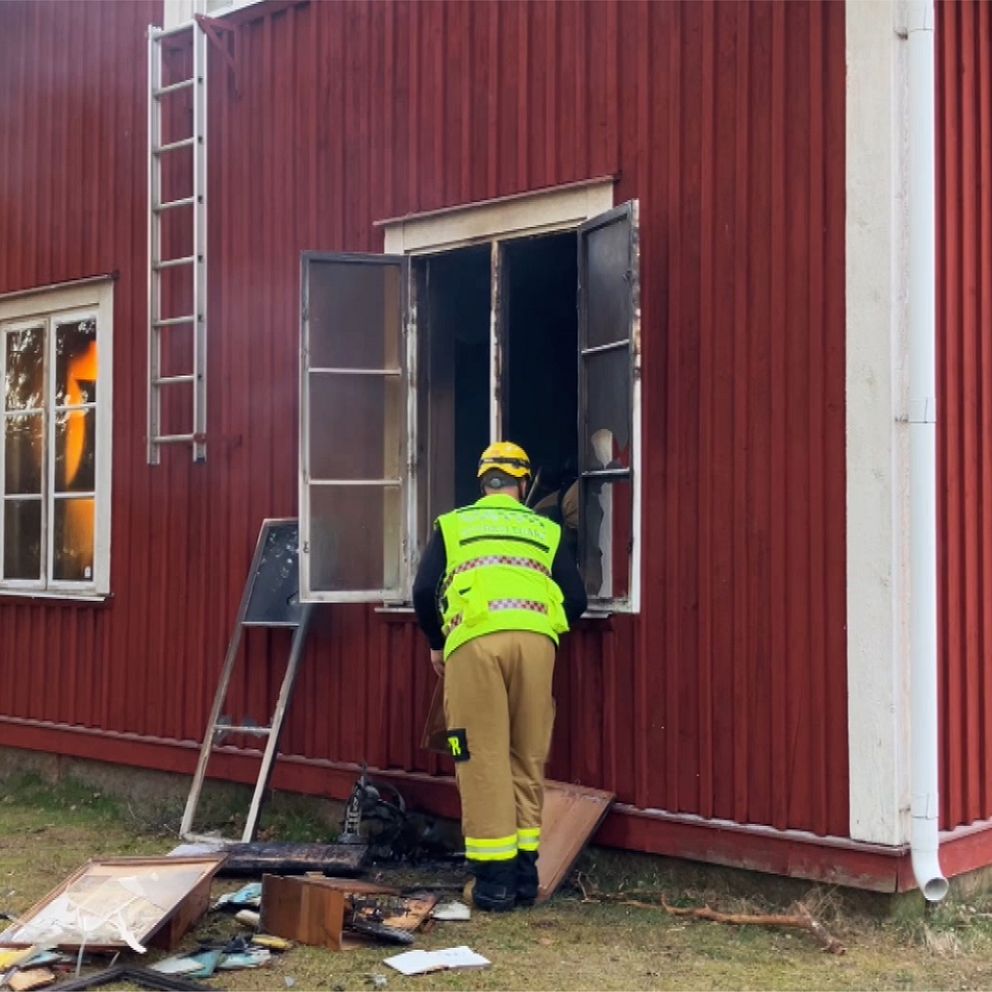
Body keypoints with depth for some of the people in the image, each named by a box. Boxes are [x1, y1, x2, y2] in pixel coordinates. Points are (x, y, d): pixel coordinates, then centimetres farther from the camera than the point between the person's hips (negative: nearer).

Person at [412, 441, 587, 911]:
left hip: (475, 641, -2)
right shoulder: (545, 530, 22)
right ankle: (524, 873, 15)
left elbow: (424, 591, 9)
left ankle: (493, 878, 1)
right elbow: (575, 600, 15)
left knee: (484, 758, 2)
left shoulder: (453, 524, 19)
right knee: (528, 758, 11)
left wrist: (436, 641, 25)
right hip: (536, 639, 2)